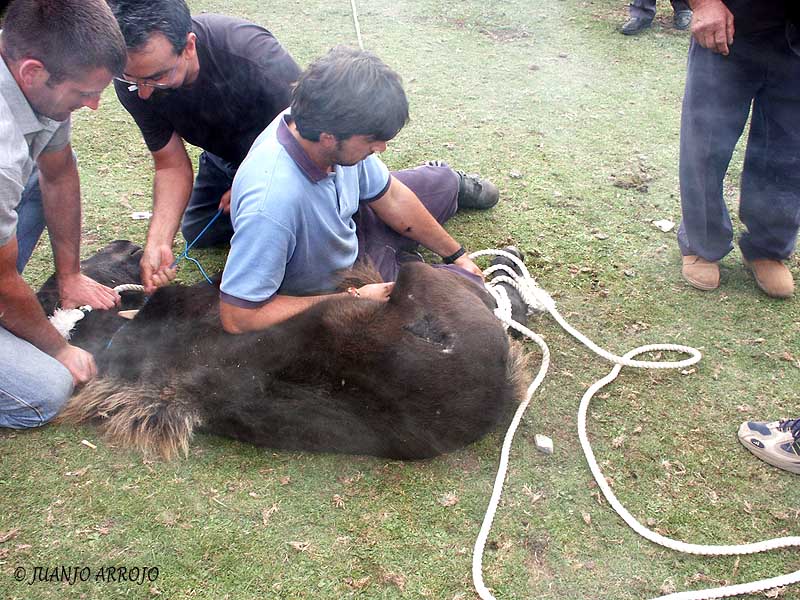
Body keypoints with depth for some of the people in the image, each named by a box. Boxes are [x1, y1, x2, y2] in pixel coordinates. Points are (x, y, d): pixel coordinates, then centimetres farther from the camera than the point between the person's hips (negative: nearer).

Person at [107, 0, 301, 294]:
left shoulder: (253, 54, -42)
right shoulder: (133, 84, -25)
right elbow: (172, 166, -17)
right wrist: (157, 242, -30)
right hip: (225, 154, 5)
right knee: (198, 233, 15)